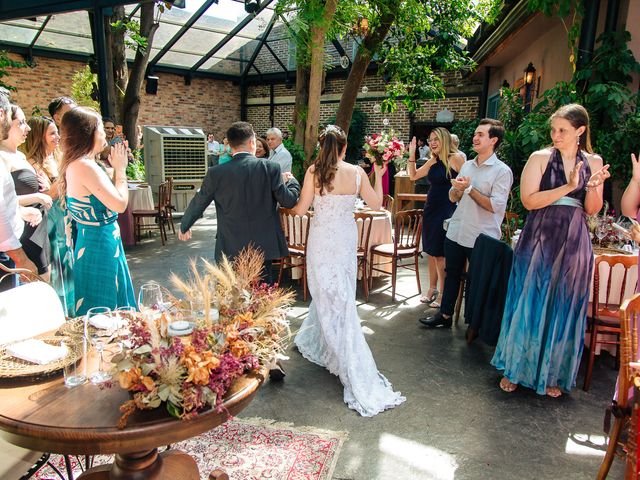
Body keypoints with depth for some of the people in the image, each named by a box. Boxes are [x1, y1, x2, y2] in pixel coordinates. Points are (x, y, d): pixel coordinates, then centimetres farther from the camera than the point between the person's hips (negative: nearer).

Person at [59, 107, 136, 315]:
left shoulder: (74, 165, 8)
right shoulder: (85, 166, -21)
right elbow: (120, 204, -21)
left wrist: (115, 166, 10)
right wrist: (120, 168, -9)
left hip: (89, 241, 10)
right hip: (100, 245, -10)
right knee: (105, 308, 3)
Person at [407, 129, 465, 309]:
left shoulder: (456, 158, -9)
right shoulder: (433, 161, 10)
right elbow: (413, 175, 18)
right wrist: (412, 155, 7)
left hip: (447, 210, -7)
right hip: (430, 209, 7)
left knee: (440, 254, -2)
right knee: (430, 252, 13)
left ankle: (443, 293, 11)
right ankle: (432, 289, 26)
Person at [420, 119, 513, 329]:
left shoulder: (502, 171, -10)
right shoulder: (467, 165, 10)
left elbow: (495, 206, -19)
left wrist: (469, 189, -17)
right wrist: (458, 189, -9)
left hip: (481, 238, -6)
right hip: (456, 231, 6)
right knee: (451, 274, 16)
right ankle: (445, 315, 30)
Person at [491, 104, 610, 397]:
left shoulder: (593, 162, 6)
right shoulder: (540, 158, -3)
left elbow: (592, 210, 5)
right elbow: (528, 200, -14)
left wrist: (594, 186, -13)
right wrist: (568, 187, -18)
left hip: (573, 244, 3)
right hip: (539, 241, -3)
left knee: (564, 308, 9)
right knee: (529, 304, 3)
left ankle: (552, 374, 26)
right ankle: (515, 369, 20)